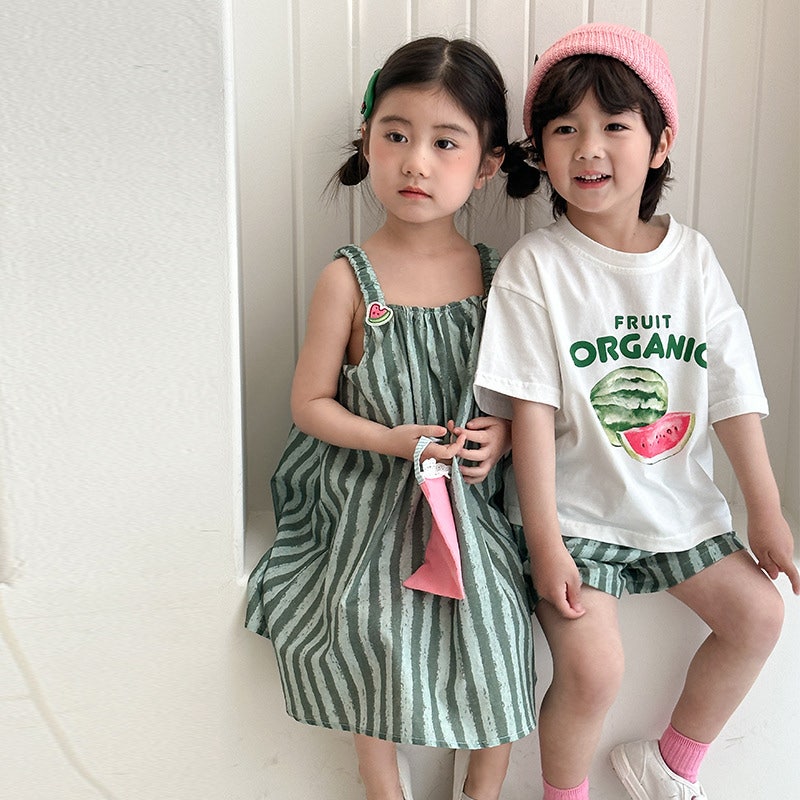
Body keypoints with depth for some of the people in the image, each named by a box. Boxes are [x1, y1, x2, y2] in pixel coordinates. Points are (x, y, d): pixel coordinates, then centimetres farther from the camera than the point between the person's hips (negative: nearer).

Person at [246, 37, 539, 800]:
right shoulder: (349, 279, -12)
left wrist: (503, 434, -11)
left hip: (471, 506, 2)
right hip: (372, 507, -2)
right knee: (376, 649, 5)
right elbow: (310, 403, -7)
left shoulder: (496, 273, -3)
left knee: (495, 637, -2)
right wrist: (391, 439, -20)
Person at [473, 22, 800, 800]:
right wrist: (545, 543, -18)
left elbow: (733, 394, 2)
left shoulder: (692, 257, -1)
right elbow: (530, 412, -16)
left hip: (678, 502, 6)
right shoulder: (535, 267, -14)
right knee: (592, 667, -17)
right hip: (577, 510, -5)